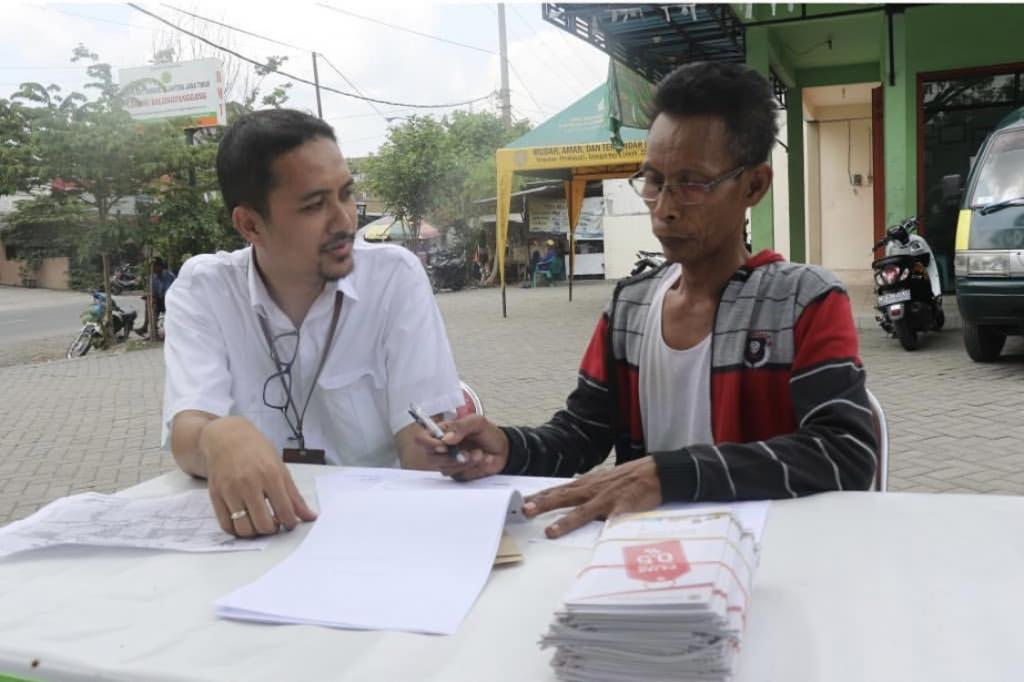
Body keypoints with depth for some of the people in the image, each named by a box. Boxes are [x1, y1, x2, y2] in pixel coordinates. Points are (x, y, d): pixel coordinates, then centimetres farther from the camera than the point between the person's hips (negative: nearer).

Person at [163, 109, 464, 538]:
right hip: (253, 525, 1)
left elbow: (423, 440, -11)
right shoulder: (202, 288, -4)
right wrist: (221, 437, -38)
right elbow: (187, 433, -17)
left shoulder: (395, 276, -6)